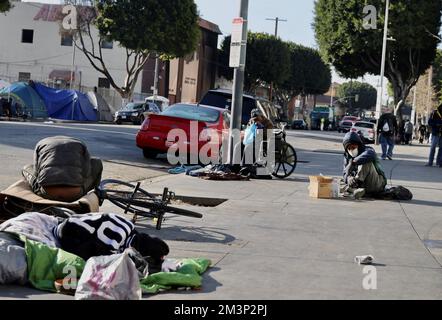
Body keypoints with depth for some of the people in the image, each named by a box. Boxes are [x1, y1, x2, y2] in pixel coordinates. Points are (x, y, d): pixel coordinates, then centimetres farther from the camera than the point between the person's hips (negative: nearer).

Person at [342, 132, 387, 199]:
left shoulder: (367, 150, -7)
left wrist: (353, 162, -39)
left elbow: (369, 154, -36)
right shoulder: (347, 156, 9)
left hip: (378, 184, -5)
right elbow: (346, 174, -2)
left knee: (367, 162, -27)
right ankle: (357, 190, -45)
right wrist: (349, 178, -27)